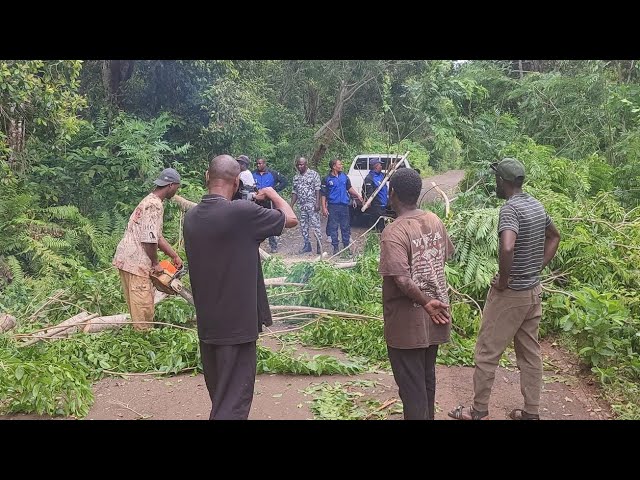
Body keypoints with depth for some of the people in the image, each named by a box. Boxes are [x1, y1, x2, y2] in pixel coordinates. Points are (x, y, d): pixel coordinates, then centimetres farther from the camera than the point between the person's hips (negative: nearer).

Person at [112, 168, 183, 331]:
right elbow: (149, 239, -23)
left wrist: (174, 256, 18)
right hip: (136, 262, -10)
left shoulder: (151, 201, 16)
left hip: (127, 259, 10)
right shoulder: (154, 205, -17)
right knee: (144, 307, -2)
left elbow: (157, 236, 19)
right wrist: (155, 263, -10)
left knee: (138, 305, 18)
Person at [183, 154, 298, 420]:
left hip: (206, 324, 7)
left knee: (219, 397, 21)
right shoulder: (242, 211, -19)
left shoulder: (191, 217, 2)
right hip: (237, 324, -7)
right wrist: (272, 194, 10)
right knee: (233, 402, 2)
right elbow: (291, 219, -7)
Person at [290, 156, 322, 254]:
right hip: (302, 205, 6)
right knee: (303, 226, 8)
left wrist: (317, 203, -14)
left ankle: (319, 246, -3)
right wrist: (291, 206, 10)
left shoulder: (313, 174, -1)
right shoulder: (296, 177, 14)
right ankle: (307, 245, 17)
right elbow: (295, 192, 17)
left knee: (315, 225, -8)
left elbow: (317, 190, -6)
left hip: (312, 205, -6)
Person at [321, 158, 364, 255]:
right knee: (333, 227, 2)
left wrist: (358, 195, 12)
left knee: (345, 227, 8)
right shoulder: (327, 179, -4)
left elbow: (349, 188, 21)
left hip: (344, 205, 4)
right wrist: (324, 208, -9)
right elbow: (323, 195, -4)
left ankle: (346, 246, 17)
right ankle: (335, 247, 11)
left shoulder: (344, 176, 8)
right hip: (333, 206, -3)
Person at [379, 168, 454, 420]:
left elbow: (402, 279, -30)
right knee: (427, 378, 22)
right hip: (433, 318, 7)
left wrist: (425, 303, -17)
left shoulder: (393, 232, -21)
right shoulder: (435, 221, 1)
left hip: (408, 323, -7)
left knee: (411, 385, 5)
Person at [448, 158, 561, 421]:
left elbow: (507, 248, -37)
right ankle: (531, 411, 25)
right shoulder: (537, 205, 7)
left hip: (511, 293, -8)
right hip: (534, 290, 8)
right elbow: (554, 237, 23)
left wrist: (503, 280, -22)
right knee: (530, 352, 15)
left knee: (487, 352, 5)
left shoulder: (510, 209, -20)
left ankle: (479, 410, 16)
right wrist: (537, 267, 16)